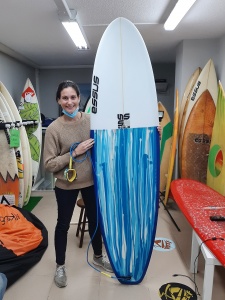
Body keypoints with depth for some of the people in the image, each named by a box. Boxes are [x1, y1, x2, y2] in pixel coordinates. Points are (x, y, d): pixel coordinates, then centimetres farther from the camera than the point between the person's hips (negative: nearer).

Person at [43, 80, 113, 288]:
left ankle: (98, 256, 46)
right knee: (63, 224, 16)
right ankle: (60, 266, 40)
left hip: (91, 181, 3)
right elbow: (49, 164, -14)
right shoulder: (54, 128, -15)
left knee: (95, 220, 20)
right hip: (66, 185, -2)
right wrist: (74, 153, -23)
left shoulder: (92, 120, -8)